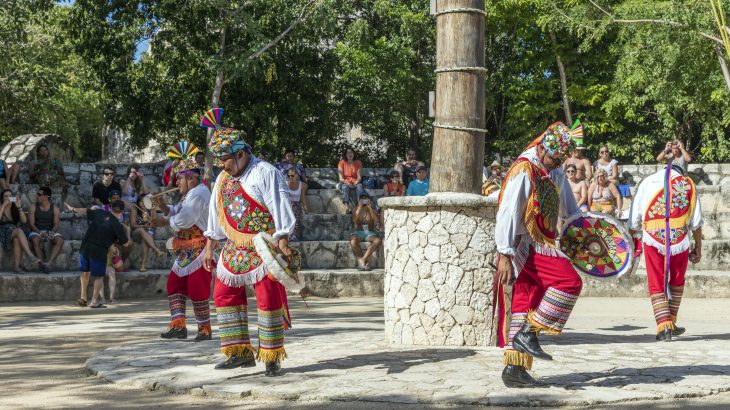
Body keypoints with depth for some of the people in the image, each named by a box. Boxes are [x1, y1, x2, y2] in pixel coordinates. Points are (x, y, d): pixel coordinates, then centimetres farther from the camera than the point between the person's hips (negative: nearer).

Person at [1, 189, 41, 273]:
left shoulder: (15, 209, 18)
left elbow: (24, 221, 2)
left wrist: (19, 207, -5)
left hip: (15, 234, 3)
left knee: (17, 239, -37)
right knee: (19, 231, -36)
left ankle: (16, 266, -40)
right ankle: (31, 256, -53)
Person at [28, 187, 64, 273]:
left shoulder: (55, 209, 4)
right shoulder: (33, 207, 3)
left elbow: (56, 224, -4)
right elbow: (31, 223, -5)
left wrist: (51, 233, -26)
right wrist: (40, 233, -23)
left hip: (50, 232, 1)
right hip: (37, 231, -1)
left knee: (60, 240, -31)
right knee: (35, 239, -37)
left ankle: (49, 263, -43)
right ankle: (41, 263, -39)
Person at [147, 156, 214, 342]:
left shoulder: (198, 194, -17)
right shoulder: (190, 194, 19)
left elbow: (181, 221, -23)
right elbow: (176, 212, 18)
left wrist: (165, 222, -5)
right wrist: (163, 206, 0)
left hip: (199, 251, -11)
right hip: (187, 251, 11)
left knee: (197, 289, -7)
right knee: (175, 283, 8)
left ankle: (204, 329, 4)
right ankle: (178, 325, 8)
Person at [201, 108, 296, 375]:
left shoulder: (265, 173, -9)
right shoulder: (223, 179, 13)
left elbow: (280, 208, -14)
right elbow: (216, 213, 20)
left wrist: (282, 242, -22)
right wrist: (210, 246, 18)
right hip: (235, 250, 7)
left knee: (269, 300, -6)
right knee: (224, 294, 4)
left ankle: (272, 358, 1)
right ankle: (241, 353, 11)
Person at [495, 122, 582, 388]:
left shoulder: (554, 173, 15)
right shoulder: (523, 171, -14)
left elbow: (568, 208, 29)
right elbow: (507, 213, -19)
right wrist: (505, 255, -24)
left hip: (541, 246, 8)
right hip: (526, 247, -8)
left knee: (525, 305, 5)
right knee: (570, 281, -18)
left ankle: (514, 368, 6)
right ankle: (528, 333, -14)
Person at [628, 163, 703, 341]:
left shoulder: (647, 182, 13)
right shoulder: (688, 184, 13)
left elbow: (634, 219, 8)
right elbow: (696, 222, 8)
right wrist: (698, 247, 14)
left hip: (653, 240, -1)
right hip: (680, 240, 1)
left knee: (656, 286, 5)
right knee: (677, 282, 21)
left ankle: (663, 326, -9)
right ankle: (671, 323, 26)